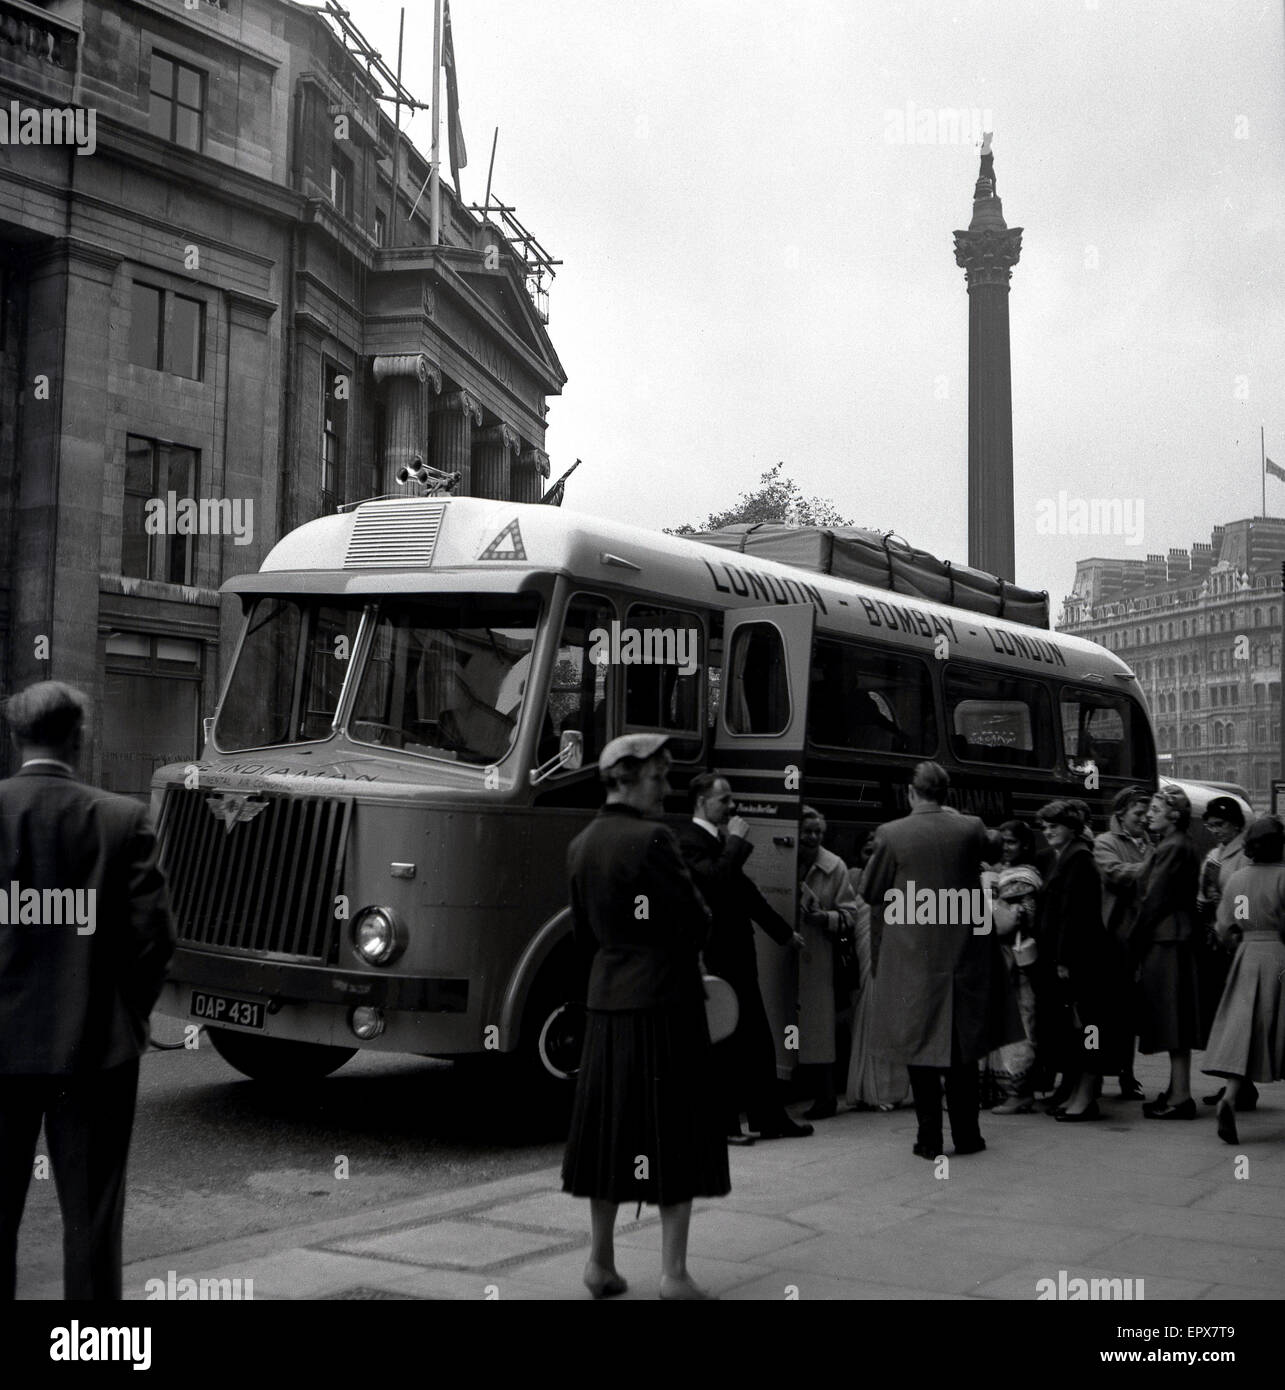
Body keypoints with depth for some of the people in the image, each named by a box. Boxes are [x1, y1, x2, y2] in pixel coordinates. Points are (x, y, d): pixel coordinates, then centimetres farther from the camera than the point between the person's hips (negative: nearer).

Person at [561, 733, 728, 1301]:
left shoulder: (580, 846, 7)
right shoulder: (652, 840, -16)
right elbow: (694, 923, -14)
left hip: (605, 999, 7)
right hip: (664, 998, -7)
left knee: (609, 1126, 13)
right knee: (674, 1129, 1)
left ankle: (601, 1260, 20)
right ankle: (673, 1271, 3)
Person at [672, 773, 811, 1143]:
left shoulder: (716, 840, 17)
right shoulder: (687, 840, -14)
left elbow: (744, 890, 25)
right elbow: (716, 880, -31)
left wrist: (784, 932, 31)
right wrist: (737, 841, -18)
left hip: (736, 958, 10)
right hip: (714, 960, -10)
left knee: (757, 1042, 13)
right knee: (721, 1045, -1)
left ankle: (770, 1119, 22)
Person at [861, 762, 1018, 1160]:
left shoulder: (890, 834, -10)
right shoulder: (969, 829, -4)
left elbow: (871, 893, -1)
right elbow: (994, 845, 20)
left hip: (911, 956, -2)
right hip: (964, 953, 2)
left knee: (920, 1047, 6)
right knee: (962, 1045, 12)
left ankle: (929, 1138, 8)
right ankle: (966, 1134, 17)